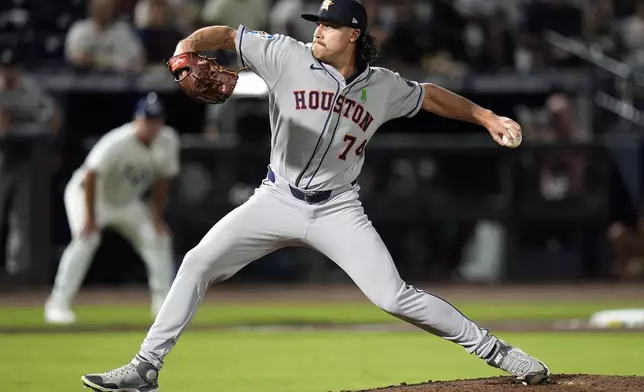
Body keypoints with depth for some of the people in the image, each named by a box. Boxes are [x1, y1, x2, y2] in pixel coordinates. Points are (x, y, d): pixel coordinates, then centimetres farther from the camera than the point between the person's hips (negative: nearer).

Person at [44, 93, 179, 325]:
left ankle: (163, 301, 11)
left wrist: (157, 216, -2)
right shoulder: (118, 143, -32)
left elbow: (162, 179, -1)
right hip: (86, 193, -7)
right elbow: (91, 175, -30)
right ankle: (58, 305, -28)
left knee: (158, 238, 1)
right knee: (87, 239, -27)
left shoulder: (167, 141, -13)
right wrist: (90, 217, -30)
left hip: (126, 201, 7)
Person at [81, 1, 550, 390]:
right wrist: (190, 45, -28)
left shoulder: (383, 87, 0)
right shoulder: (288, 57, -6)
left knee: (394, 296, -10)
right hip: (278, 199, 1)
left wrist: (487, 117, 13)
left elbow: (431, 96, 17)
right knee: (198, 263, -10)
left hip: (337, 210, -1)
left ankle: (493, 349, 4)